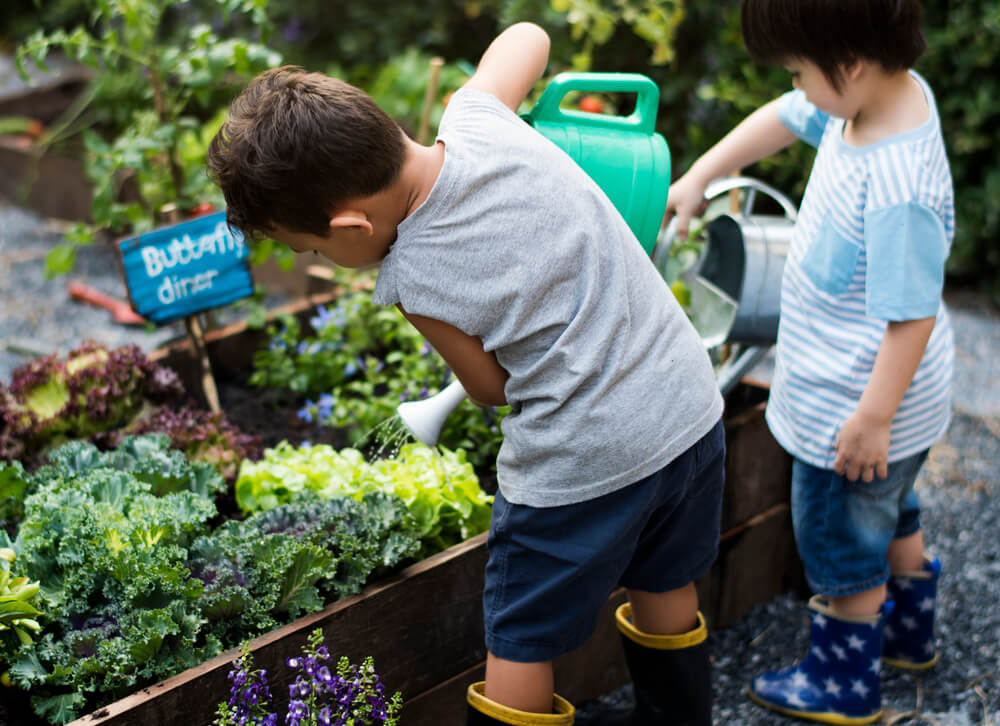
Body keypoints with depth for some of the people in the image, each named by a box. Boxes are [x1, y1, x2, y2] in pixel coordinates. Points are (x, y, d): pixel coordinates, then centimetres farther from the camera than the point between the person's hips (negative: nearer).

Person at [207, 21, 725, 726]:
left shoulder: (412, 279, -19)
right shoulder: (478, 118, -8)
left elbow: (492, 389, -1)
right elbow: (527, 36, 15)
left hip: (581, 462, -7)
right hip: (693, 407, 7)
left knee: (519, 653, 10)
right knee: (667, 597, 28)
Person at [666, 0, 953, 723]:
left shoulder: (897, 186, -37)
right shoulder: (898, 89, -9)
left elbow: (914, 312, -32)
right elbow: (786, 118, 7)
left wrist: (873, 417, -24)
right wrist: (697, 178, 10)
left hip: (856, 405, -9)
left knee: (844, 541, 14)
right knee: (888, 513, 31)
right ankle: (910, 629, 55)